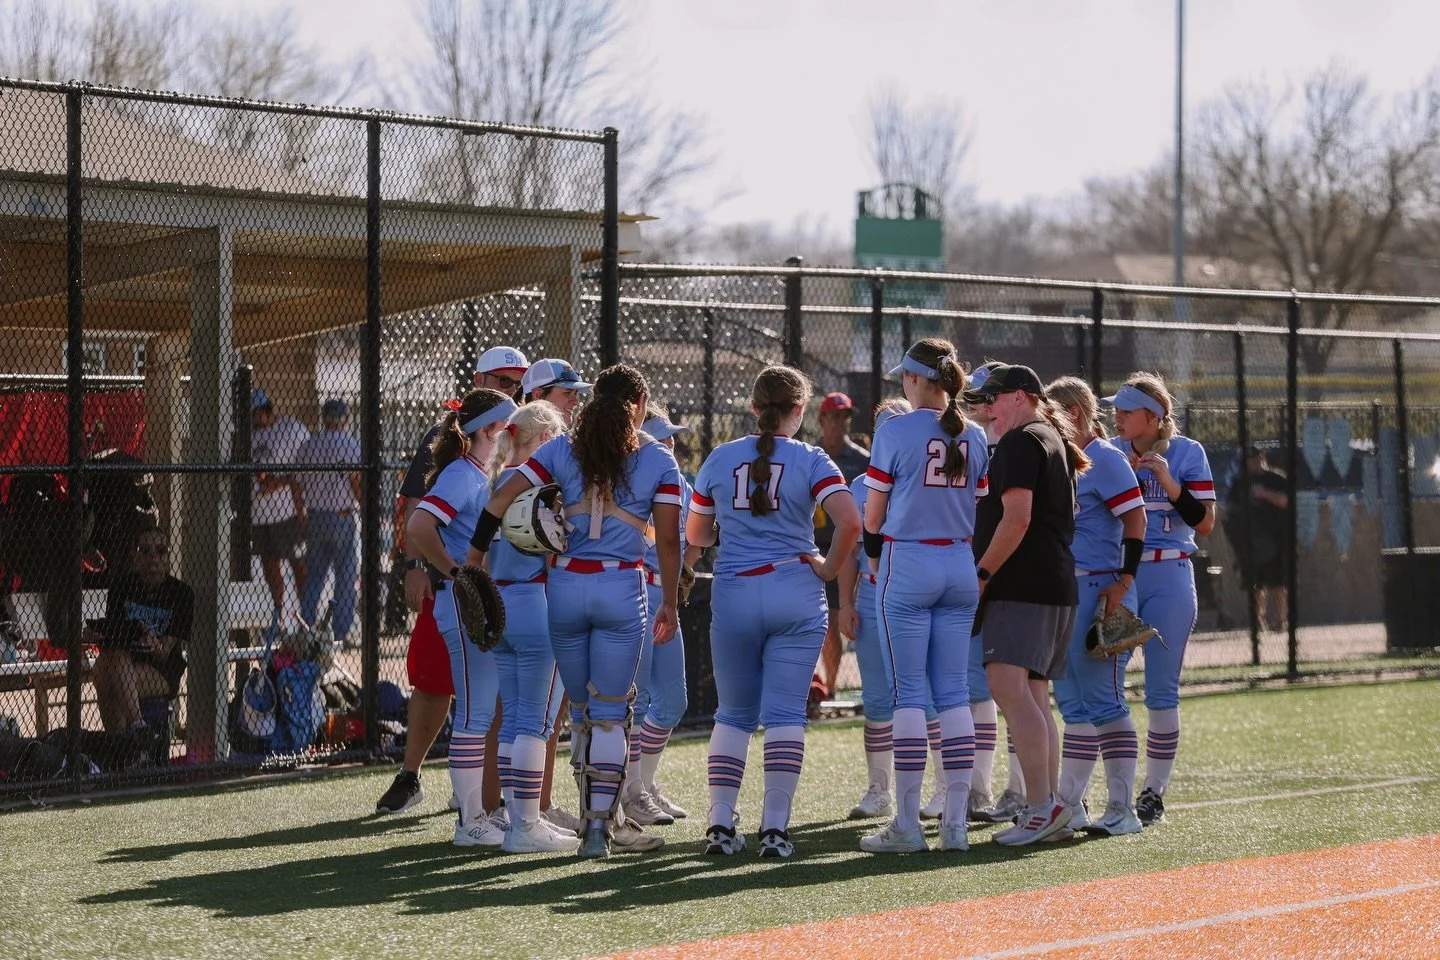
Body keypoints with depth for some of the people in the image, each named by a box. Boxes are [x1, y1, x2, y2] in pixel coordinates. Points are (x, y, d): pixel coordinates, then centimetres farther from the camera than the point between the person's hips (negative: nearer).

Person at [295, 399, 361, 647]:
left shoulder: (307, 446, 6)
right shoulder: (350, 445, -8)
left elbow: (299, 485, 8)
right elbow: (357, 483, -11)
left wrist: (301, 518, 15)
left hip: (315, 517, 4)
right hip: (343, 517, -4)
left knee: (313, 578, 11)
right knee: (346, 579, 2)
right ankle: (341, 633, -1)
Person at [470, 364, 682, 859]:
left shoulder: (562, 449, 6)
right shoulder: (658, 460, 2)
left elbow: (500, 499, -2)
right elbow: (668, 539, 0)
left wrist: (474, 559, 5)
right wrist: (669, 604, 7)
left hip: (566, 586, 2)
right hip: (622, 589, -2)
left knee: (581, 712, 14)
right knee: (610, 713, 3)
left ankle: (604, 819, 19)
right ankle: (600, 826, -4)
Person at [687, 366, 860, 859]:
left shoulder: (721, 458, 5)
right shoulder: (812, 461, -2)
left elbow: (695, 535, 13)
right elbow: (850, 522, -15)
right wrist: (829, 568, -1)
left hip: (734, 596, 2)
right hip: (796, 594, -2)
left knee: (733, 714, 12)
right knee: (785, 713, 0)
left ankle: (721, 823, 5)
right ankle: (775, 827, -5)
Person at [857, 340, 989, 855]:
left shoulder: (896, 431, -8)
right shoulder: (973, 436, 7)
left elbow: (873, 514, -4)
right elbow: (982, 513, 9)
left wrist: (874, 559, 13)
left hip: (907, 566, -5)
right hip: (960, 569, 5)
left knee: (909, 694, -2)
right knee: (954, 694, 7)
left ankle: (907, 825, -2)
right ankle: (956, 822, 6)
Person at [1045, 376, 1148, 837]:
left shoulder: (1104, 459, -9)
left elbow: (1136, 521, -14)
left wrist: (1122, 583, -20)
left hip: (1097, 589, -9)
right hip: (1061, 592, 9)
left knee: (1103, 699, -8)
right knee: (1073, 702, 11)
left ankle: (1122, 810, -7)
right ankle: (1068, 805, 15)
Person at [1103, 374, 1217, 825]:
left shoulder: (1187, 453, 1)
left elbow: (1205, 522, -3)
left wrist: (1168, 482, -15)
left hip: (1169, 578, -1)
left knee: (1161, 690, 1)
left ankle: (1154, 793, 10)